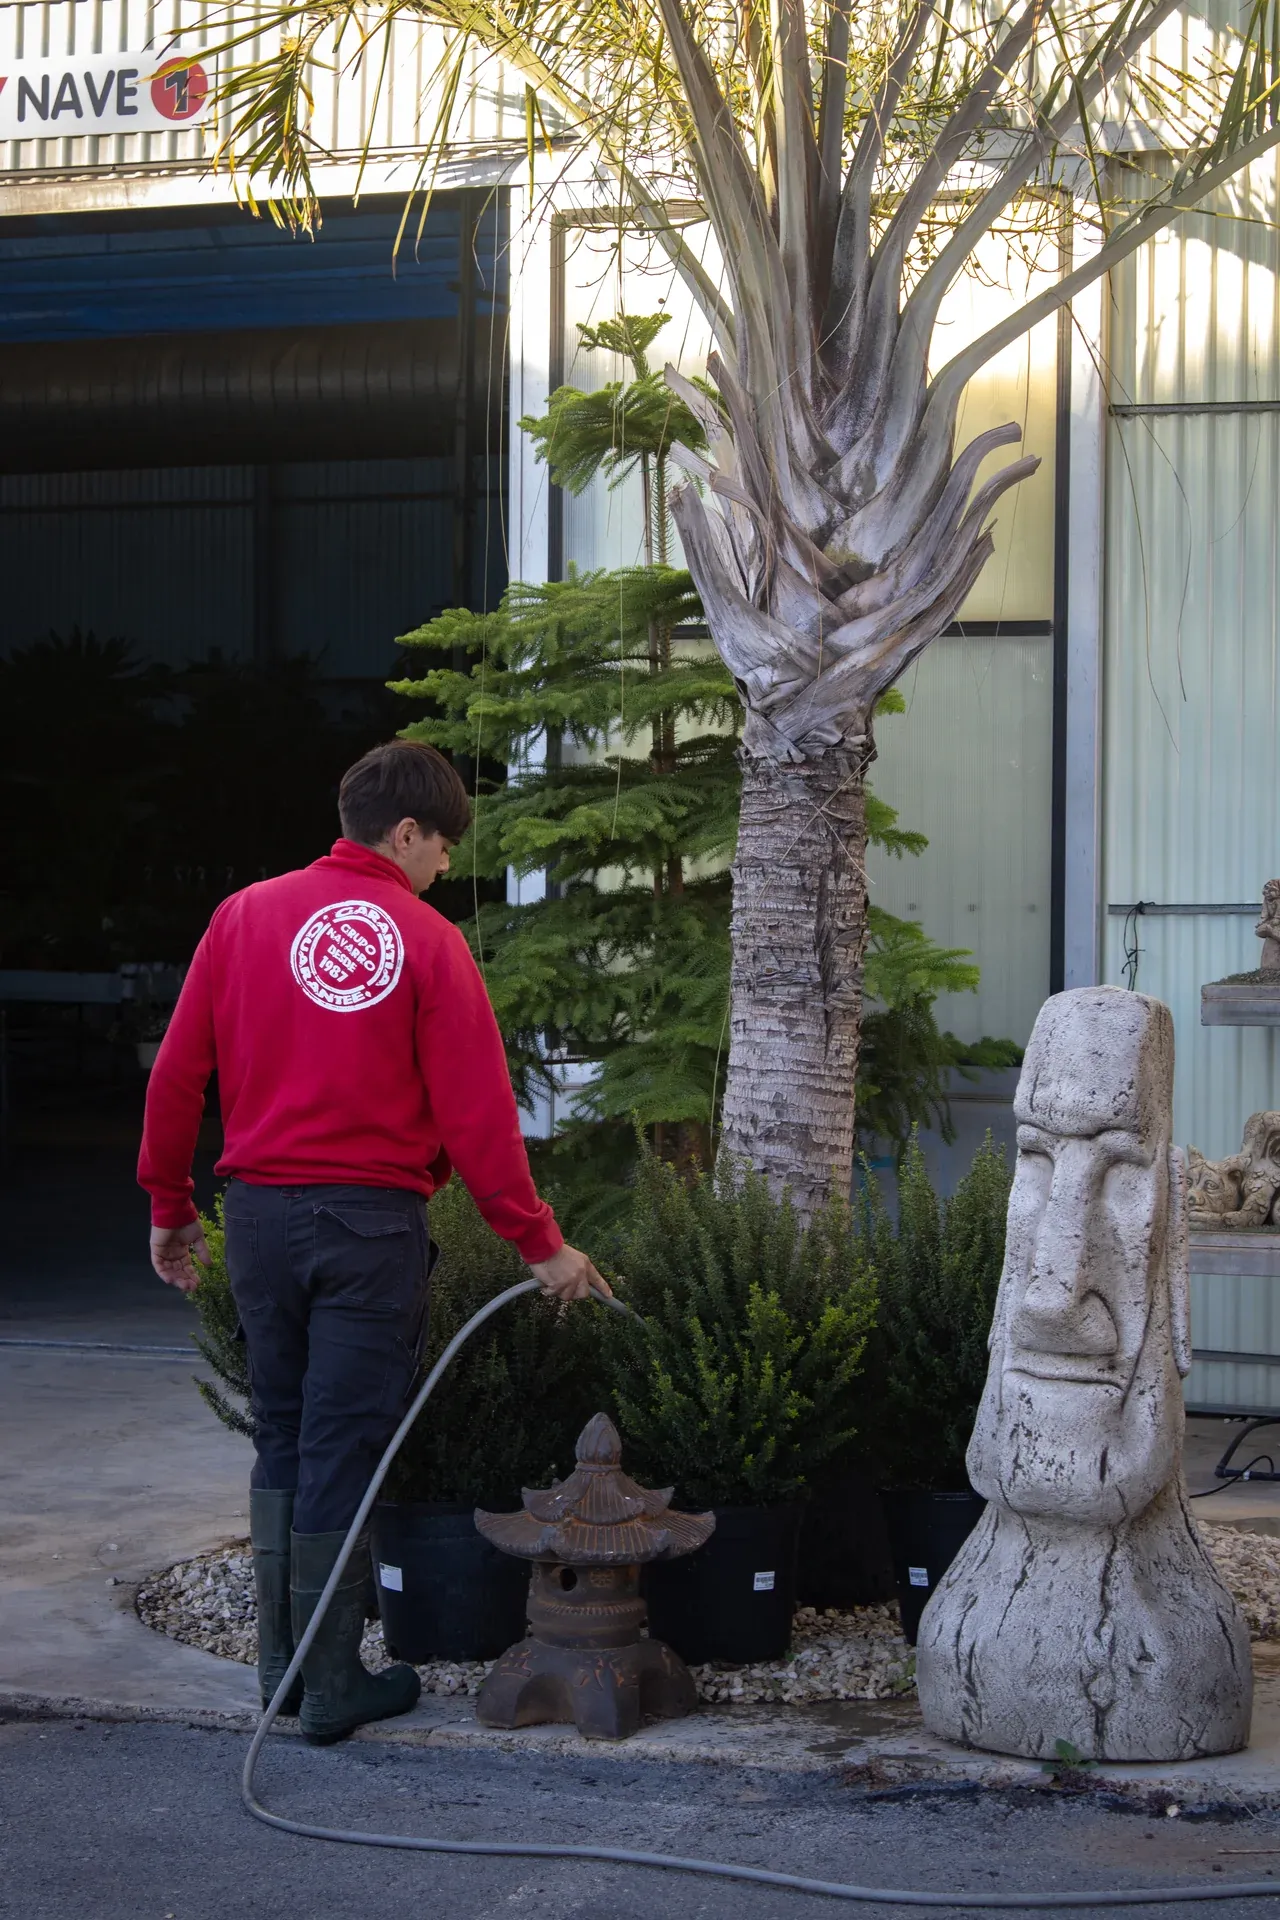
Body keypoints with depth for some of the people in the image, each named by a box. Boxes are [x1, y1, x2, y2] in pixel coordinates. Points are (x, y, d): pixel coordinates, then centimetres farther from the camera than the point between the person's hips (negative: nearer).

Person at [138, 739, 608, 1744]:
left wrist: (170, 1204, 16)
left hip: (259, 1212, 4)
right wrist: (541, 1244, -1)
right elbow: (476, 1114, -8)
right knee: (344, 1452, 3)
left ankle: (282, 1661, 21)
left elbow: (177, 1073, 5)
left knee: (282, 1437, 17)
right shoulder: (427, 941, -7)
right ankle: (333, 1688, 10)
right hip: (371, 1220, -4)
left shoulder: (246, 915, 4)